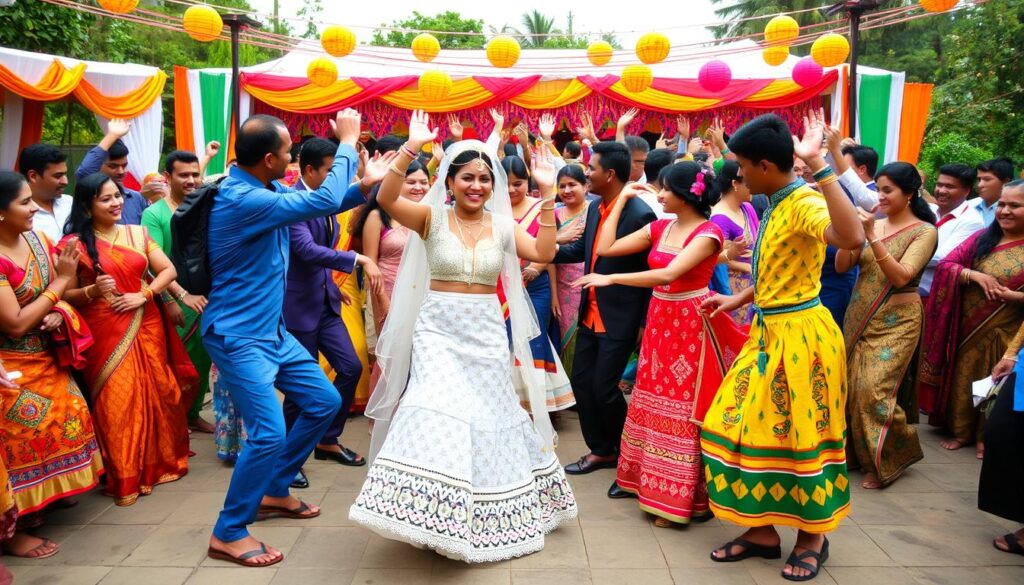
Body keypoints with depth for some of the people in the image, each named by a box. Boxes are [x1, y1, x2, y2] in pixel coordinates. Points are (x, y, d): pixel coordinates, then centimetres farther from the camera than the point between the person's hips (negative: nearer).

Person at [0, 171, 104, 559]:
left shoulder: (37, 240, 0)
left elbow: (57, 297, 10)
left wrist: (57, 314, -13)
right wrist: (61, 282, -22)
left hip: (45, 359, 8)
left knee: (62, 423, 15)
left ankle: (47, 497, 36)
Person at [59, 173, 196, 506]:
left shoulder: (138, 234, 8)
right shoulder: (74, 243, -3)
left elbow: (168, 270, 6)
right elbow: (64, 295, -2)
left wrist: (144, 294, -9)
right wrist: (92, 291, -20)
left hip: (146, 327, 4)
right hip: (106, 334, -4)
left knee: (156, 396, 8)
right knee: (117, 403, -5)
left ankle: (158, 463, 24)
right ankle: (125, 478, 6)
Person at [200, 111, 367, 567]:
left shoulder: (264, 189, 6)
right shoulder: (241, 199, -25)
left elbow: (326, 200, 13)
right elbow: (324, 202, -26)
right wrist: (347, 141, -15)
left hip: (272, 331, 10)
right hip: (238, 337, -10)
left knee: (324, 402, 12)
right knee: (269, 432, -14)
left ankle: (273, 491, 29)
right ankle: (228, 534, 7)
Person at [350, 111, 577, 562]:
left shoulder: (503, 224, 4)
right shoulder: (432, 217, -3)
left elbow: (544, 253, -8)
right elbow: (386, 199, -18)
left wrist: (547, 197, -13)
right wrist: (411, 149, -27)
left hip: (486, 332, 3)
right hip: (438, 329, -2)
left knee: (487, 414, 10)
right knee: (438, 411, -14)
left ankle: (484, 516, 31)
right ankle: (435, 514, 0)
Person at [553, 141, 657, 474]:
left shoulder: (640, 215, -19)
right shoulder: (594, 207, 5)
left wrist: (644, 324, -12)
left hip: (619, 320, -8)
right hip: (590, 314, 8)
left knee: (604, 388, -1)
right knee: (581, 382, 11)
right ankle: (600, 450, 27)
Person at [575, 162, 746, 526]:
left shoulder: (708, 233, -14)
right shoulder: (659, 228, 6)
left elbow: (669, 274, -28)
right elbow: (605, 248, 5)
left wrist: (611, 279, -29)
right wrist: (621, 199, 6)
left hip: (691, 325, -7)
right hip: (659, 320, 7)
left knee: (685, 407, 0)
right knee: (655, 401, 14)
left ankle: (685, 498, 12)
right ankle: (650, 481, 28)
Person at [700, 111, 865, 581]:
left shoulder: (804, 202, -19)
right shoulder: (775, 203, 9)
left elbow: (852, 238, -42)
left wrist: (818, 165, -41)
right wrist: (738, 300, 20)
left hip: (800, 335, -9)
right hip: (768, 331, 9)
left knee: (800, 435, 5)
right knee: (750, 427, 11)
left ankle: (812, 536, 27)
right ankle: (762, 531, 25)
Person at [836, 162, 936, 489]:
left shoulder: (924, 231, -8)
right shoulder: (873, 225, 6)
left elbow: (901, 277, -21)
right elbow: (841, 266, 1)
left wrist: (872, 237, -26)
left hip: (896, 320, -5)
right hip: (859, 315, 6)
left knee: (874, 389, -10)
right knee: (852, 387, 7)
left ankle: (890, 460, 11)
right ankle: (861, 453, 25)